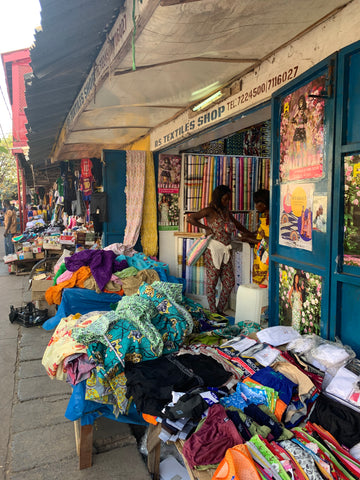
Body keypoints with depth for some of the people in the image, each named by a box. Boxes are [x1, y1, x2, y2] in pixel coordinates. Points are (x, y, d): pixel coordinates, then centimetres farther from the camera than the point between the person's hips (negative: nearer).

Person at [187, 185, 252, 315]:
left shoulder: (226, 212, 14)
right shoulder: (210, 211, -6)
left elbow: (238, 225, 27)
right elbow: (190, 218, -13)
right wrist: (205, 227, -12)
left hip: (225, 253, 7)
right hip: (213, 251, -7)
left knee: (230, 282, 8)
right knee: (212, 282, 1)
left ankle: (220, 310, 23)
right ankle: (213, 313, 13)